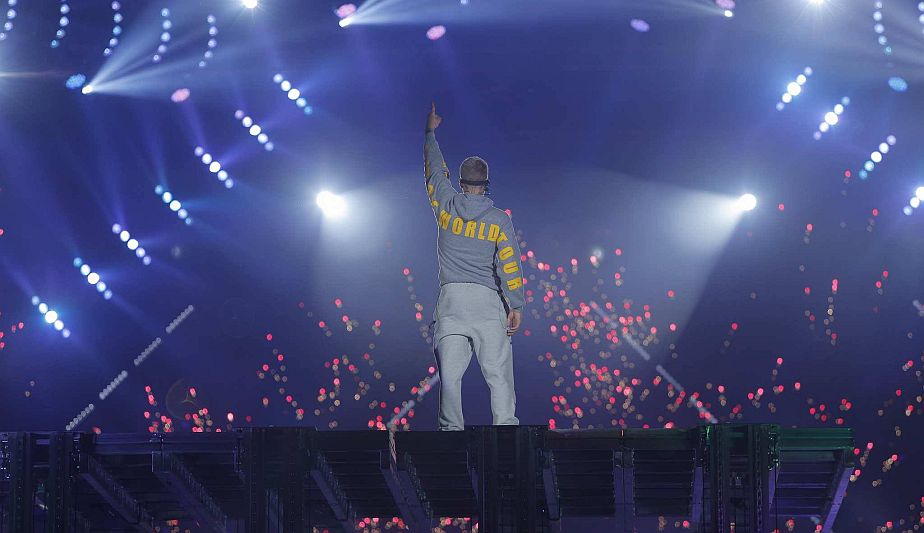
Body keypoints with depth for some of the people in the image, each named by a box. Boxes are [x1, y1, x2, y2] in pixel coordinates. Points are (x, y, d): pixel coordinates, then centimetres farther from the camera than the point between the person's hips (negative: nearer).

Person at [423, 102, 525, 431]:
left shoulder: (446, 206, 5)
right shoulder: (499, 219, 1)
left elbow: (435, 169, 22)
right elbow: (509, 265, -3)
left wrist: (431, 132, 37)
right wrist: (516, 306, 0)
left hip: (451, 297, 1)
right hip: (488, 299, -1)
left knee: (449, 372, -1)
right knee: (498, 372, -5)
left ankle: (451, 429, -5)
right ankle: (505, 427, -13)